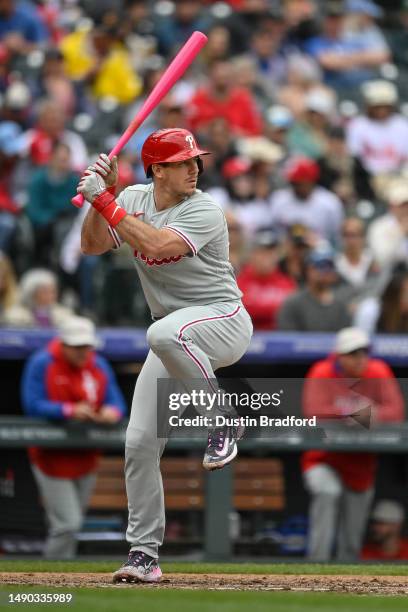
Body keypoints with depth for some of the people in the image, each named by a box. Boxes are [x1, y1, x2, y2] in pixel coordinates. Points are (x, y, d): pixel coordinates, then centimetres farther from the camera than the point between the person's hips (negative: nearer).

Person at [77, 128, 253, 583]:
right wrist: (101, 194, -13)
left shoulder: (204, 211, -15)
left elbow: (157, 244, -29)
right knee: (140, 443, -2)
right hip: (176, 344, 6)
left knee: (164, 334, -41)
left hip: (223, 320, -6)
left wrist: (107, 202, -26)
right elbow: (92, 245, 0)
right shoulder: (134, 199, 5)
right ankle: (144, 556, 7)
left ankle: (223, 422, -20)